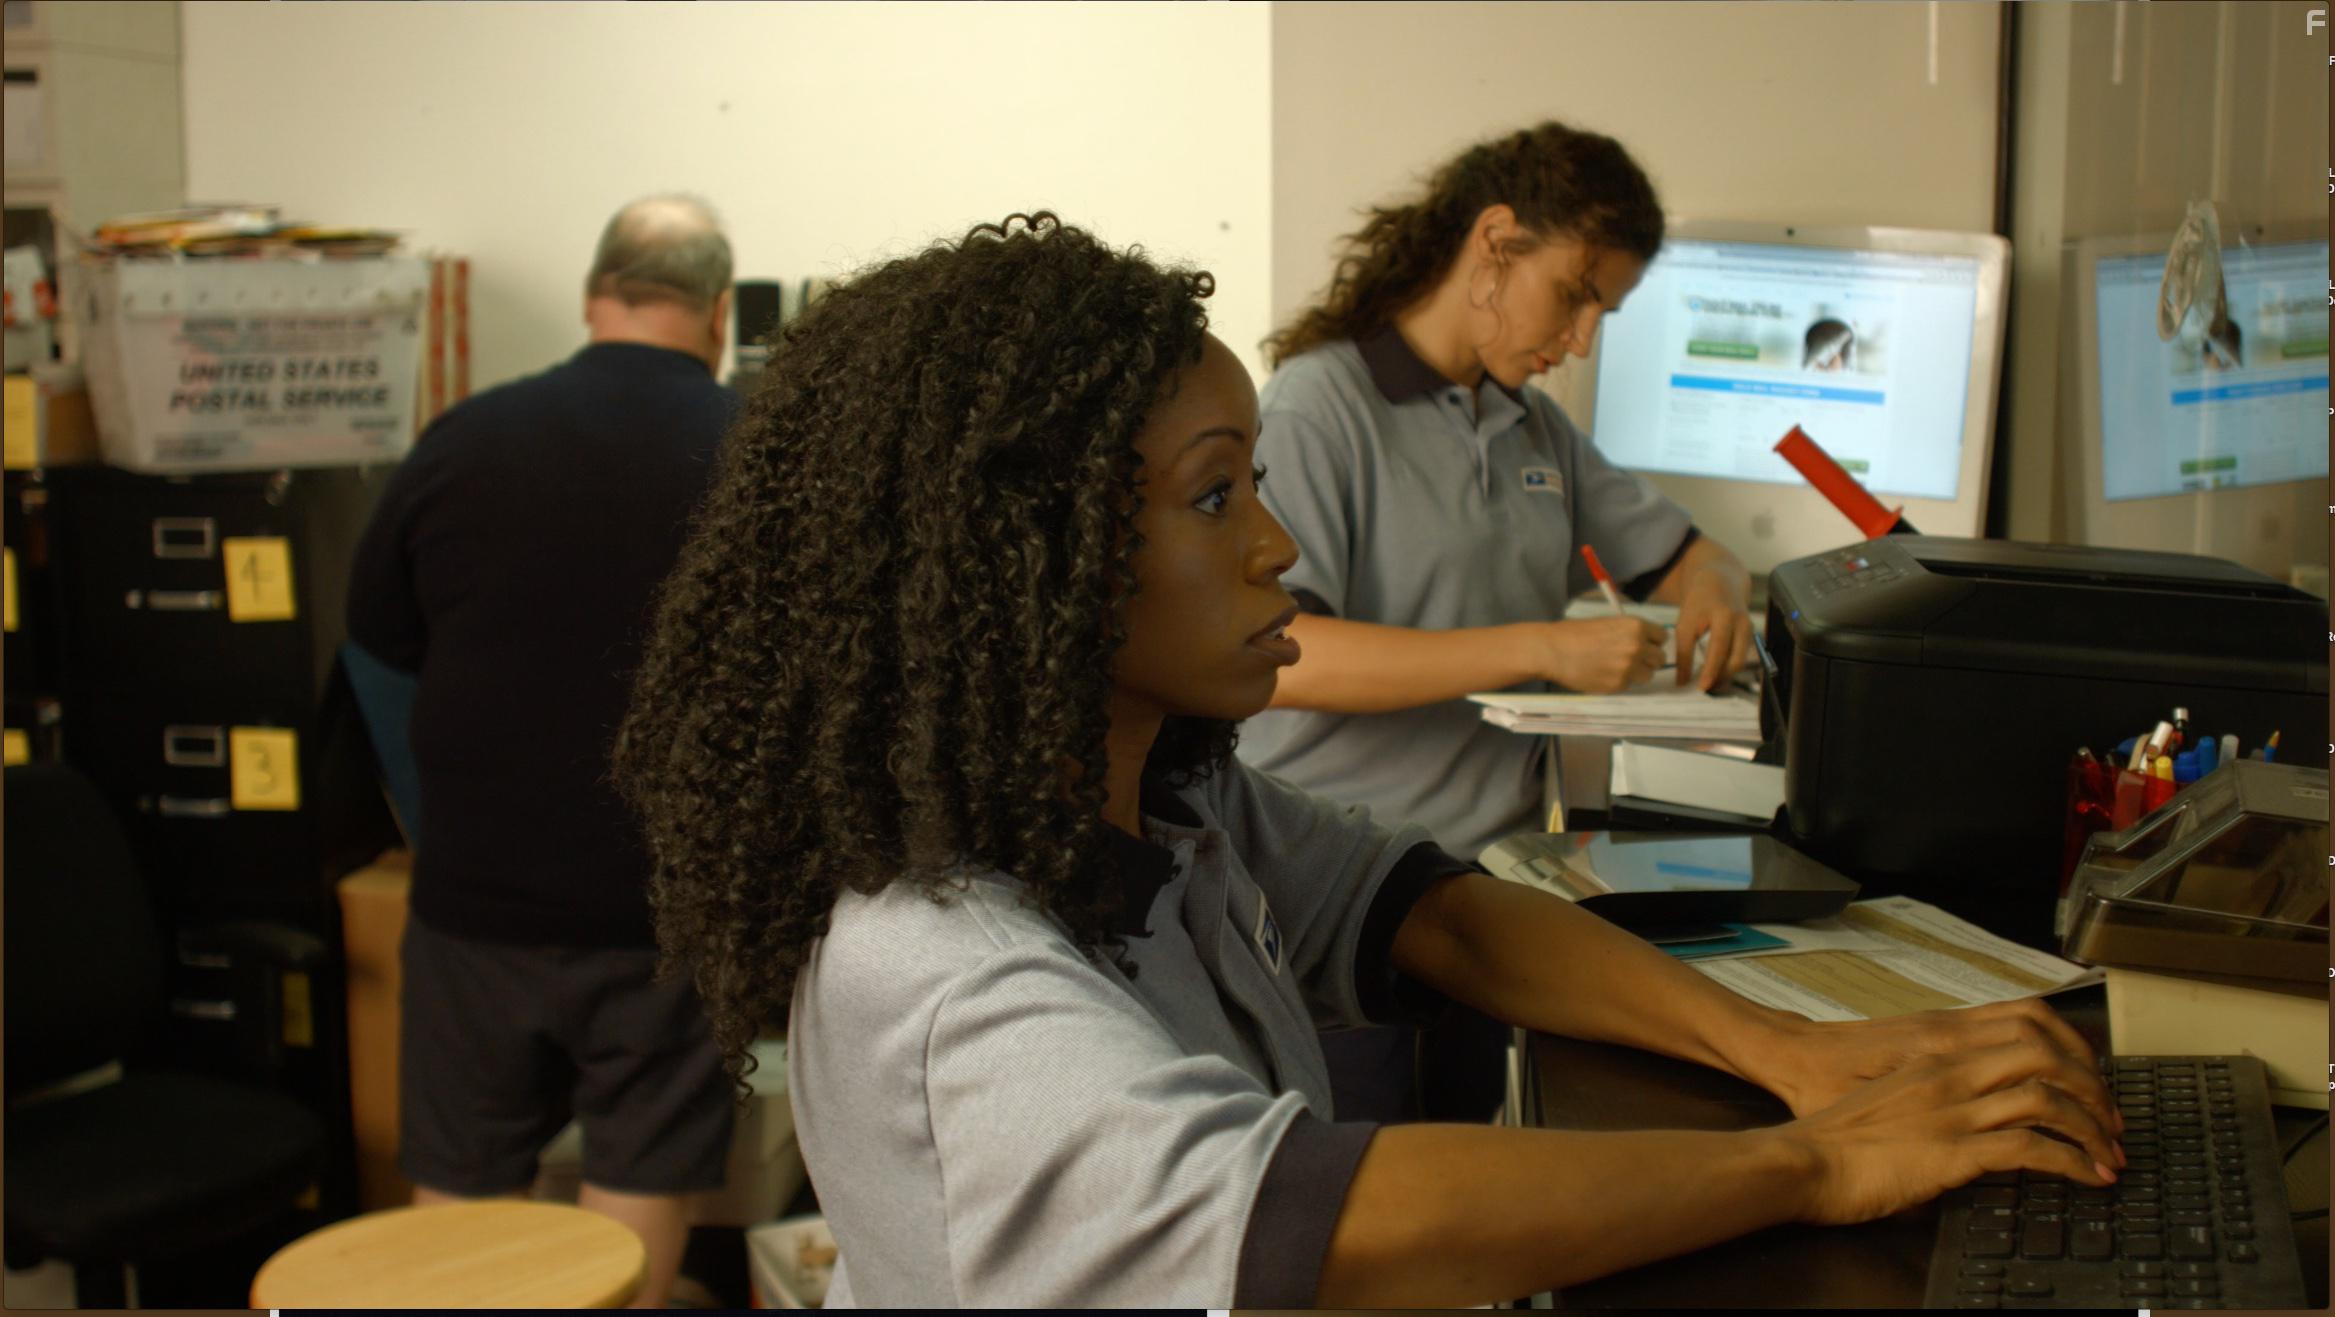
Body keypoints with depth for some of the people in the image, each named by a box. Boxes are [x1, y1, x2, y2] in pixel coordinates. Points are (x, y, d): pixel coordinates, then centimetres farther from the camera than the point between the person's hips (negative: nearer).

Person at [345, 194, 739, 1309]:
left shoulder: (465, 439, -5)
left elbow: (379, 629, 8)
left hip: (477, 890, 2)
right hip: (666, 901, -2)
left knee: (457, 1178, 15)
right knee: (640, 1179, 9)